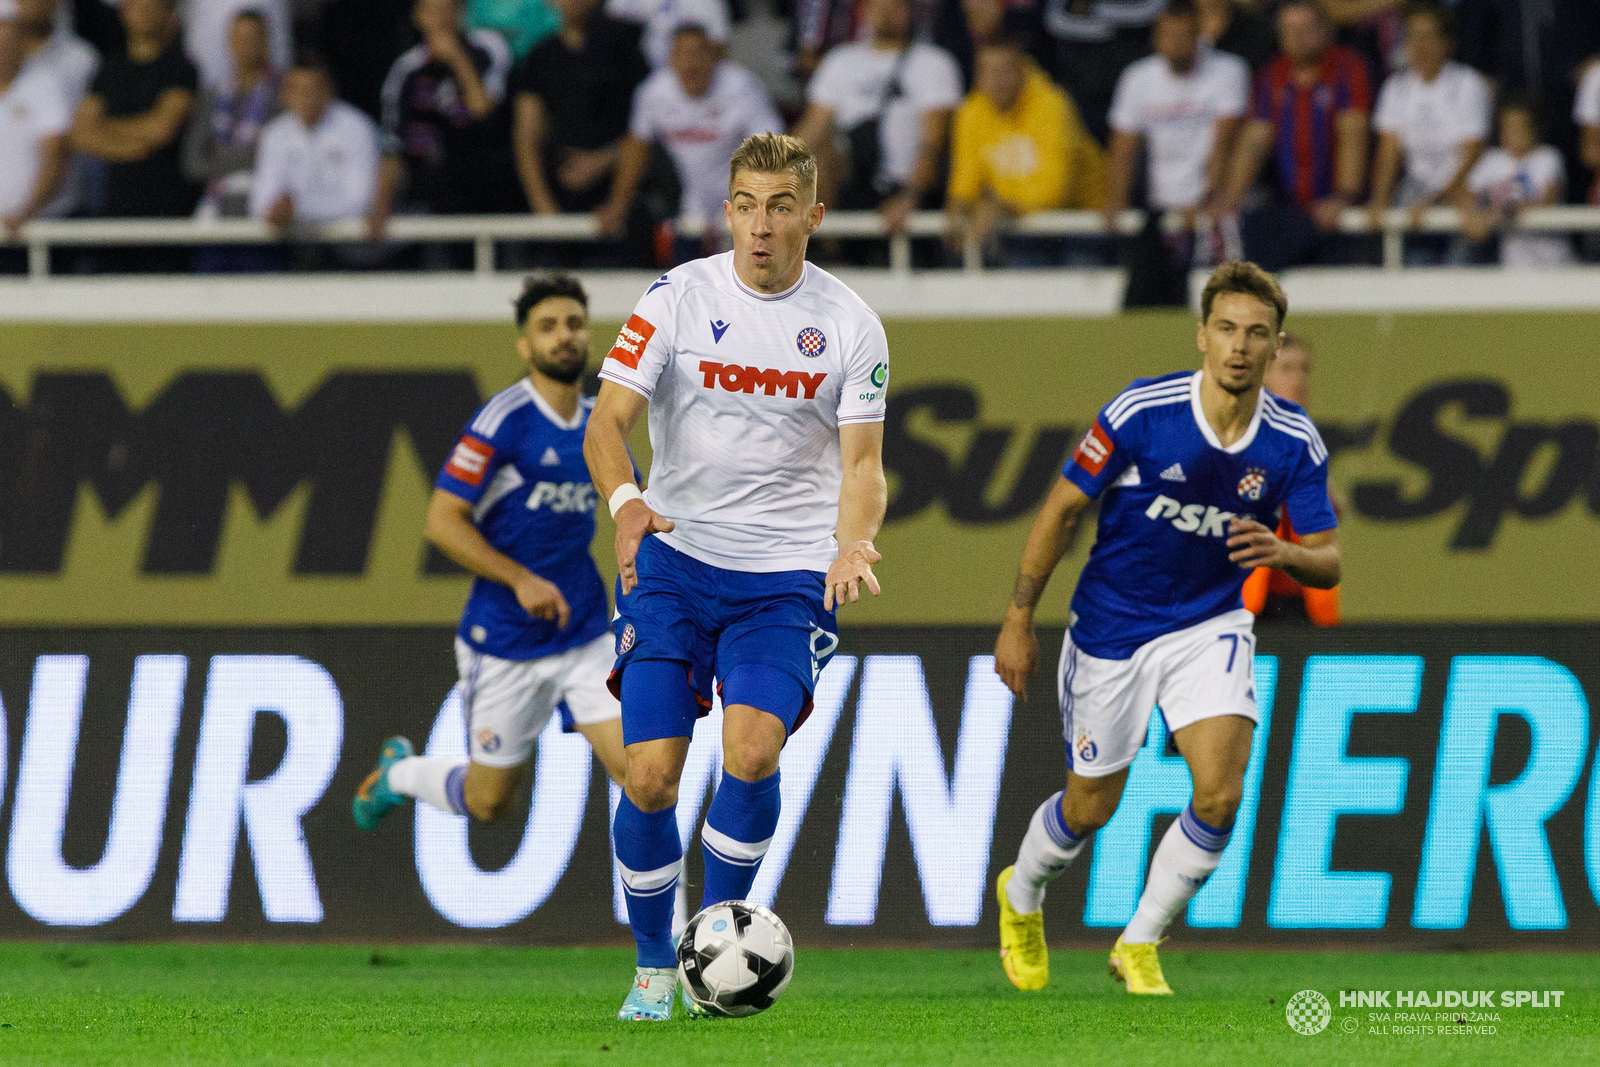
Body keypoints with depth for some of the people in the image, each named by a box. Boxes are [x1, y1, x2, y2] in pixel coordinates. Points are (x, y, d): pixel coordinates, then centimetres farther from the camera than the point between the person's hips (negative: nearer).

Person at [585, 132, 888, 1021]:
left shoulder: (849, 323, 0)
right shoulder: (679, 296, -3)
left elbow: (862, 461, 0)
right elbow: (607, 422, -6)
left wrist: (853, 544, -22)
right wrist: (625, 499, -28)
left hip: (787, 573, 0)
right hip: (674, 557, 0)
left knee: (752, 749, -22)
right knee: (650, 775, -8)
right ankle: (654, 966, 13)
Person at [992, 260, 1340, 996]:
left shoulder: (1295, 443, -12)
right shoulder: (1140, 413, -20)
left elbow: (1327, 562, -8)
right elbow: (1061, 511, -9)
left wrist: (1285, 554, -32)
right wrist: (1019, 619, -7)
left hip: (1210, 625, 2)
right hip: (1112, 627, -2)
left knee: (1220, 793, -17)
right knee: (1091, 806, 9)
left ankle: (1139, 947, 5)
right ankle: (1021, 897, 44)